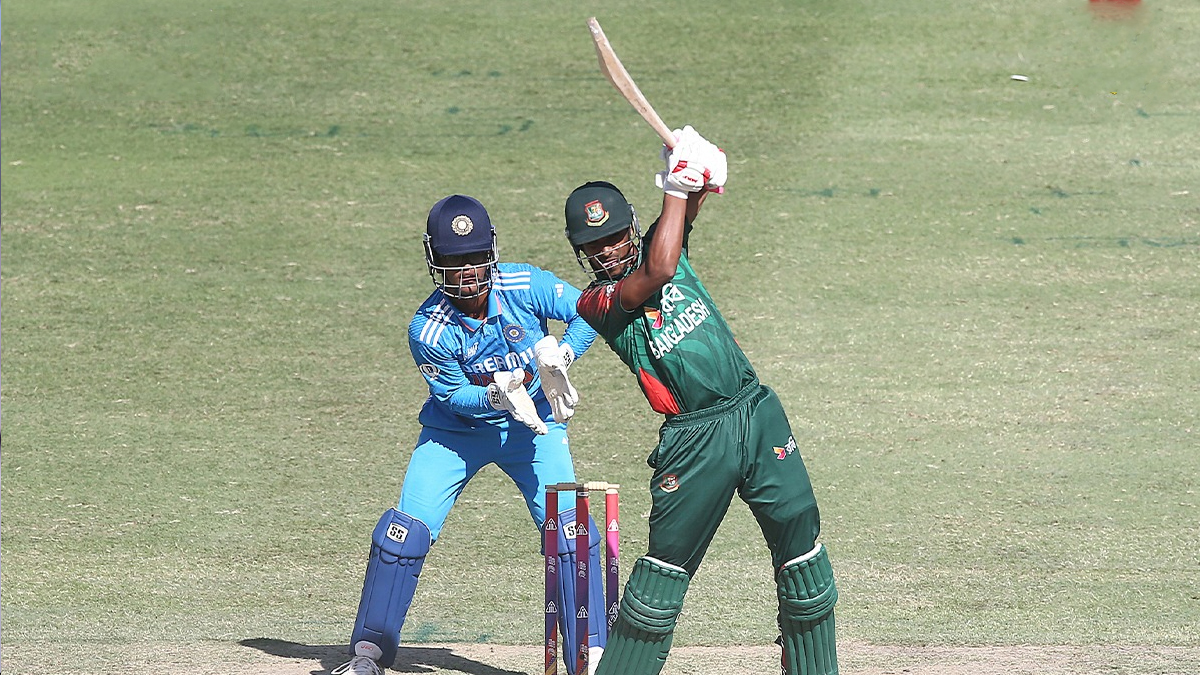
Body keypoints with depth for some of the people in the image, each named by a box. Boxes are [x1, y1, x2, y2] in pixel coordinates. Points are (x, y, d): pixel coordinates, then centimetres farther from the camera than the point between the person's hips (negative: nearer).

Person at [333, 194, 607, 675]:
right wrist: (496, 395, -34)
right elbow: (453, 395, -15)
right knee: (404, 531, -9)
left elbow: (585, 313, -9)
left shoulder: (525, 286, -21)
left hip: (533, 425, 1)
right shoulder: (428, 331, -24)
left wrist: (559, 356, -26)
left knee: (571, 532, -14)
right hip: (455, 432, -1)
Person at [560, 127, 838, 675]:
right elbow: (657, 273, -21)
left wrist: (699, 176, -26)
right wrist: (676, 186, -14)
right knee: (666, 564, -4)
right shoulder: (596, 302, -6)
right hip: (695, 440, -5)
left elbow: (686, 206, -1)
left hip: (758, 411, 5)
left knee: (801, 542, 7)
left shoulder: (662, 245, 11)